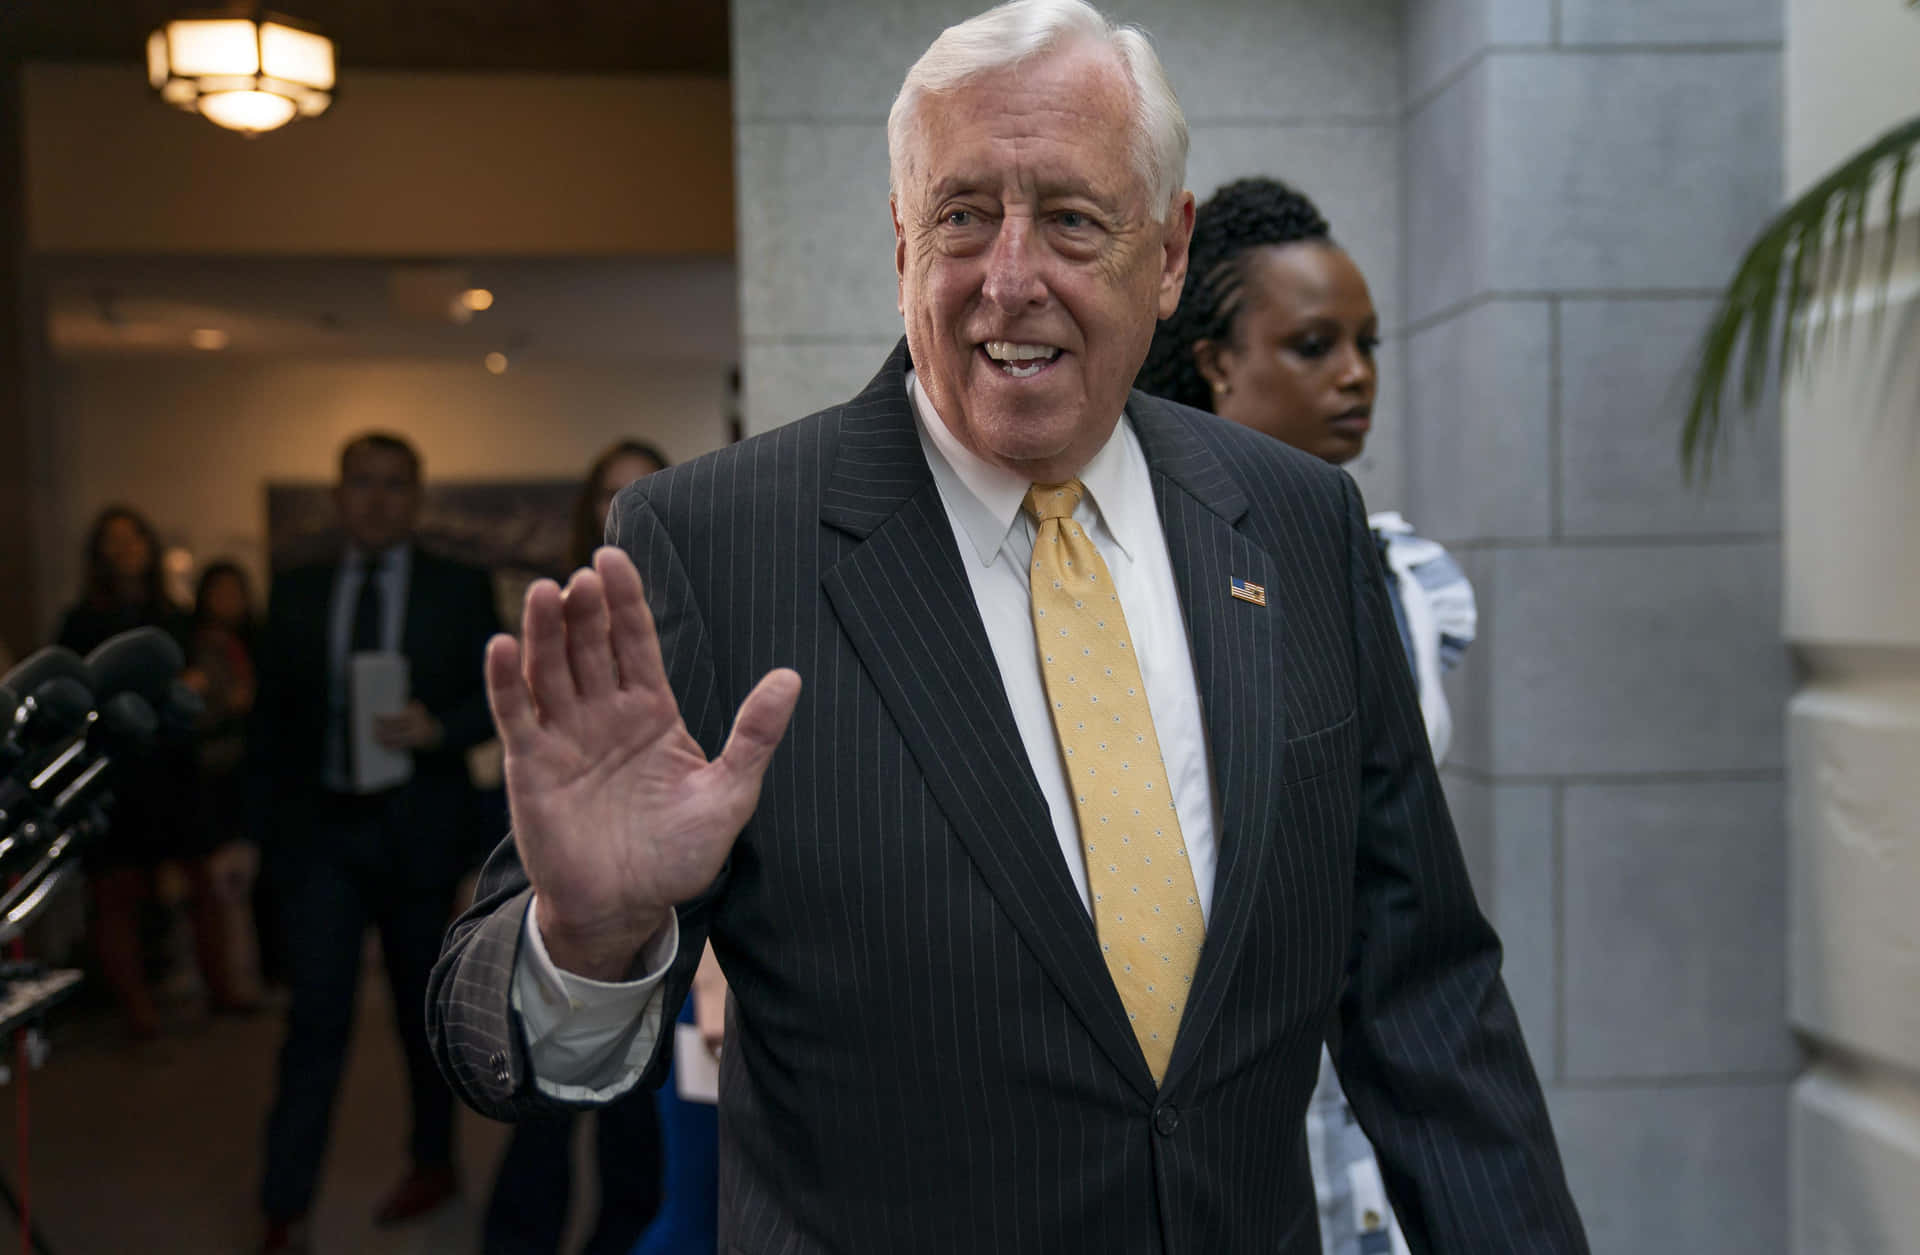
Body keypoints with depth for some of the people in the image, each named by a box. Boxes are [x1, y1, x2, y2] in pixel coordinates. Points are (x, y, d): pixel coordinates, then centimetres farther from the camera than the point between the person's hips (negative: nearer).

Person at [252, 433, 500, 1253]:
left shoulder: (461, 589, 1)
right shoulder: (296, 592, 6)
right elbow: (272, 714, 9)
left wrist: (439, 729, -19)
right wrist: (265, 823, 6)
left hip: (416, 830, 0)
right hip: (317, 826, 1)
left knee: (423, 1005, 13)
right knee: (315, 1015, -5)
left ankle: (433, 1163, 32)